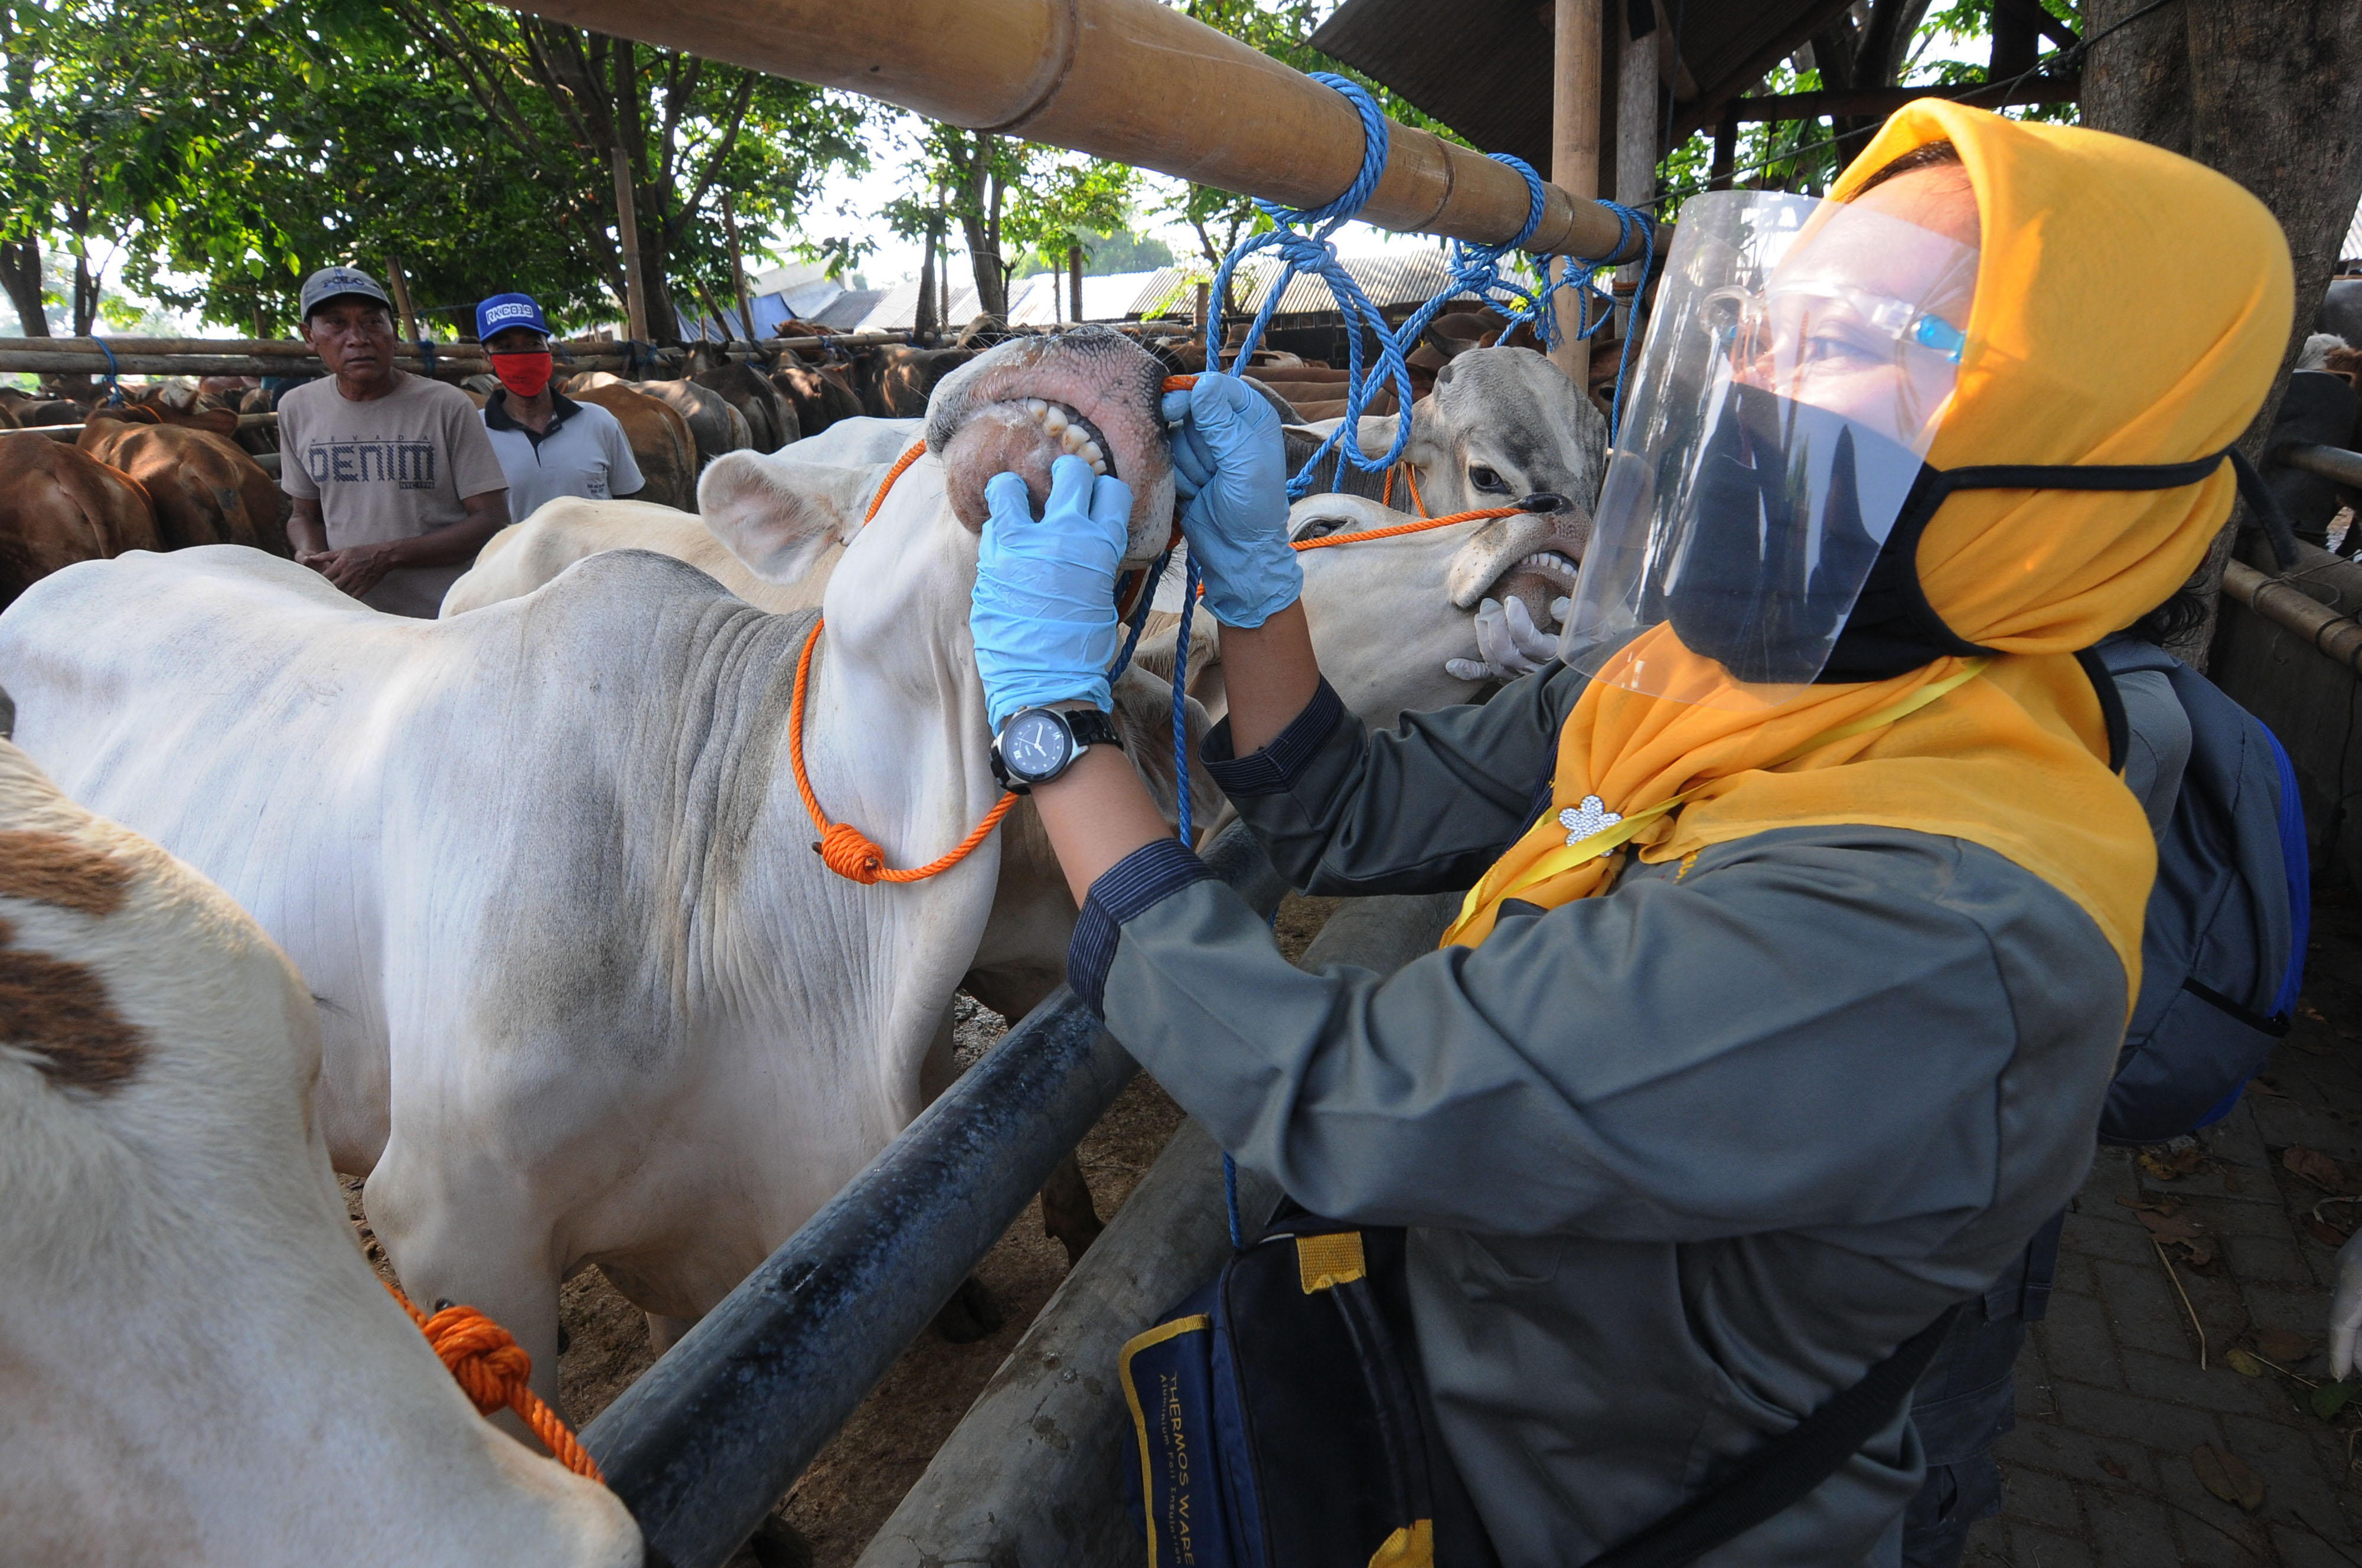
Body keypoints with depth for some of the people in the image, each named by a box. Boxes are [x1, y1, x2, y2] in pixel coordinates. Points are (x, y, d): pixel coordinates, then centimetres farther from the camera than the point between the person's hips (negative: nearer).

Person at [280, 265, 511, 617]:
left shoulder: (447, 406, -6)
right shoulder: (297, 409, 9)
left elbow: (492, 521, -8)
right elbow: (306, 514, 20)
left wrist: (386, 557, -15)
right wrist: (311, 553, -4)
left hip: (446, 620, -3)